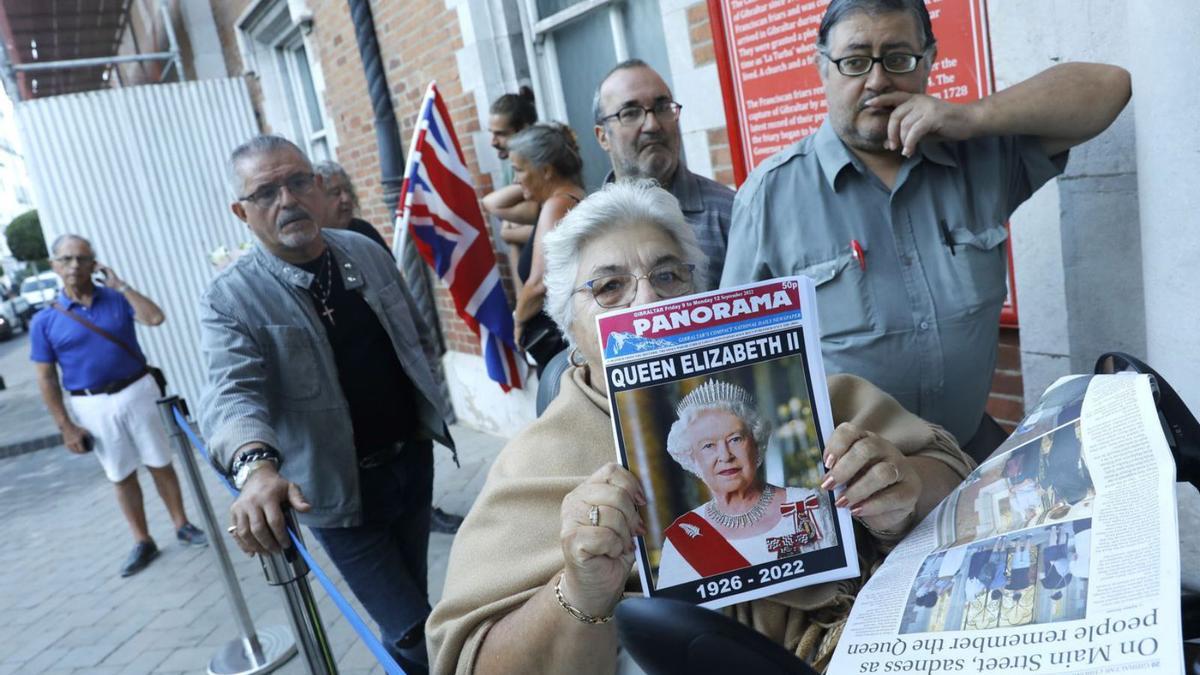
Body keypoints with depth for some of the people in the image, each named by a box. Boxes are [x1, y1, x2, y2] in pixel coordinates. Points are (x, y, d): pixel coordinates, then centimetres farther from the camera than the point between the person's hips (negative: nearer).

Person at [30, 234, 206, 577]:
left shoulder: (117, 298, 0)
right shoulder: (44, 321, -2)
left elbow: (155, 318, -18)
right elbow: (46, 378, -1)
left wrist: (120, 285, -15)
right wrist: (65, 426, -4)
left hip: (137, 392, 0)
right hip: (92, 406, 0)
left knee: (160, 464, 9)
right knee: (121, 476, 10)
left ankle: (183, 525, 24)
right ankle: (143, 542, 21)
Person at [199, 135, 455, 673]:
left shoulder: (367, 253, 1)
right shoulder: (229, 299, -14)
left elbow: (415, 338, 14)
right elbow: (233, 392, -30)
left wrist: (425, 412, 9)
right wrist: (255, 466, -49)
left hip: (412, 460, 5)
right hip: (341, 489, -4)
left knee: (409, 610, 21)